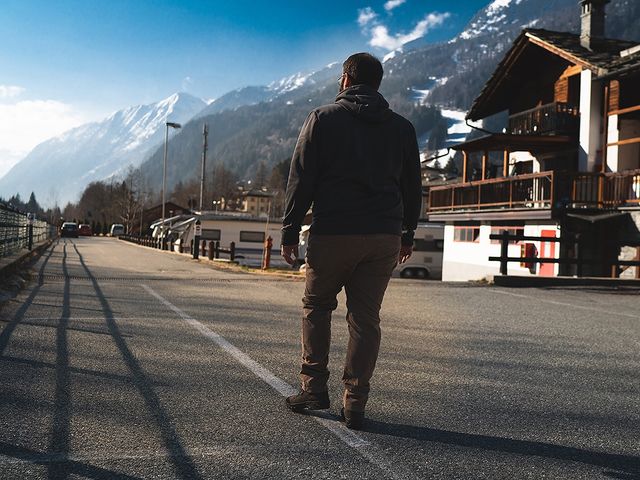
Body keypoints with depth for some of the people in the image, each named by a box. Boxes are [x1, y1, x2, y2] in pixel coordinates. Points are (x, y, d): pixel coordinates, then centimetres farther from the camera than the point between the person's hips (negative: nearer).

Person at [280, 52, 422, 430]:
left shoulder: (324, 119, 1)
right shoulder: (402, 127, 12)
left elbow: (301, 180, -3)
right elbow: (413, 187, 15)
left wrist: (290, 229, 1)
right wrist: (407, 235, 22)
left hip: (333, 233, -3)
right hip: (385, 238, 3)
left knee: (316, 306, 16)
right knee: (366, 319, 7)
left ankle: (314, 389, 13)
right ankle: (355, 405, 7)